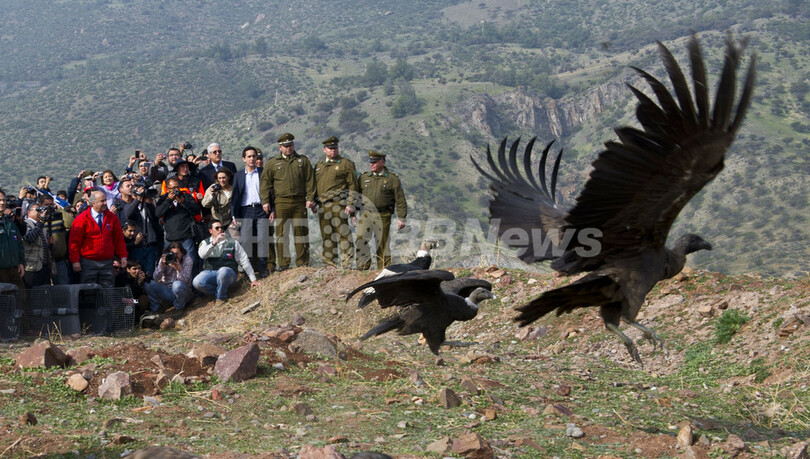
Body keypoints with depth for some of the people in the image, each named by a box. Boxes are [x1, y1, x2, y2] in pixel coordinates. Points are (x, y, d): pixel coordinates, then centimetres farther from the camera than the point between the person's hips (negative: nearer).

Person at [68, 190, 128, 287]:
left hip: (107, 263, 3)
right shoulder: (82, 219, -4)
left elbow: (119, 238, 11)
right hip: (88, 264, -3)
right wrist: (75, 261, -10)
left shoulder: (112, 217, 7)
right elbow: (74, 242, -4)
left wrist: (123, 256, 4)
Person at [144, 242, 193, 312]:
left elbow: (185, 280, -23)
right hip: (167, 292, 3)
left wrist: (178, 268, -39)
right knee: (148, 284, -19)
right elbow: (156, 279, -11)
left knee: (177, 284, -37)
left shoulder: (187, 260, -8)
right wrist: (162, 265, -25)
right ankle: (154, 308, 1)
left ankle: (179, 305, -8)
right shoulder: (165, 258, -2)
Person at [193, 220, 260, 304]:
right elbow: (202, 255, -12)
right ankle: (218, 293, -5)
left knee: (223, 271, -38)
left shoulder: (232, 242, 9)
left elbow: (244, 261, 8)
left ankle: (221, 297, -13)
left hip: (228, 273, -1)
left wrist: (253, 279, 3)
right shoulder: (205, 243, 11)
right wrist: (214, 243, -25)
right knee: (197, 282, -30)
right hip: (210, 272, 1)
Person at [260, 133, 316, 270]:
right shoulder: (272, 163, 10)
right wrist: (265, 201, -2)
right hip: (281, 203, 0)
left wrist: (310, 198, -2)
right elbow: (265, 182, 7)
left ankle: (303, 263, 8)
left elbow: (310, 181, 8)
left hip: (299, 202, 0)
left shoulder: (303, 161, 12)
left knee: (301, 233, 2)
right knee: (281, 233, -1)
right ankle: (283, 264, 2)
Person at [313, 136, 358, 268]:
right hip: (322, 205, 6)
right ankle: (331, 263, 12)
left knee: (343, 233, -9)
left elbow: (353, 185, -1)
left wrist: (350, 204, -9)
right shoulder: (319, 165, 20)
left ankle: (347, 262, -7)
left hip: (339, 204, -6)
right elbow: (315, 185, 25)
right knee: (327, 234, 6)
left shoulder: (345, 163, 3)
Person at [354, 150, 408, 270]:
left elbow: (400, 200, 1)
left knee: (382, 243, 4)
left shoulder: (392, 179, 2)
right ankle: (363, 265, -8)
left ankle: (384, 268, 13)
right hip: (366, 214, 2)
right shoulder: (363, 178, 11)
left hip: (383, 216, -2)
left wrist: (401, 218, -5)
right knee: (361, 239, -12)